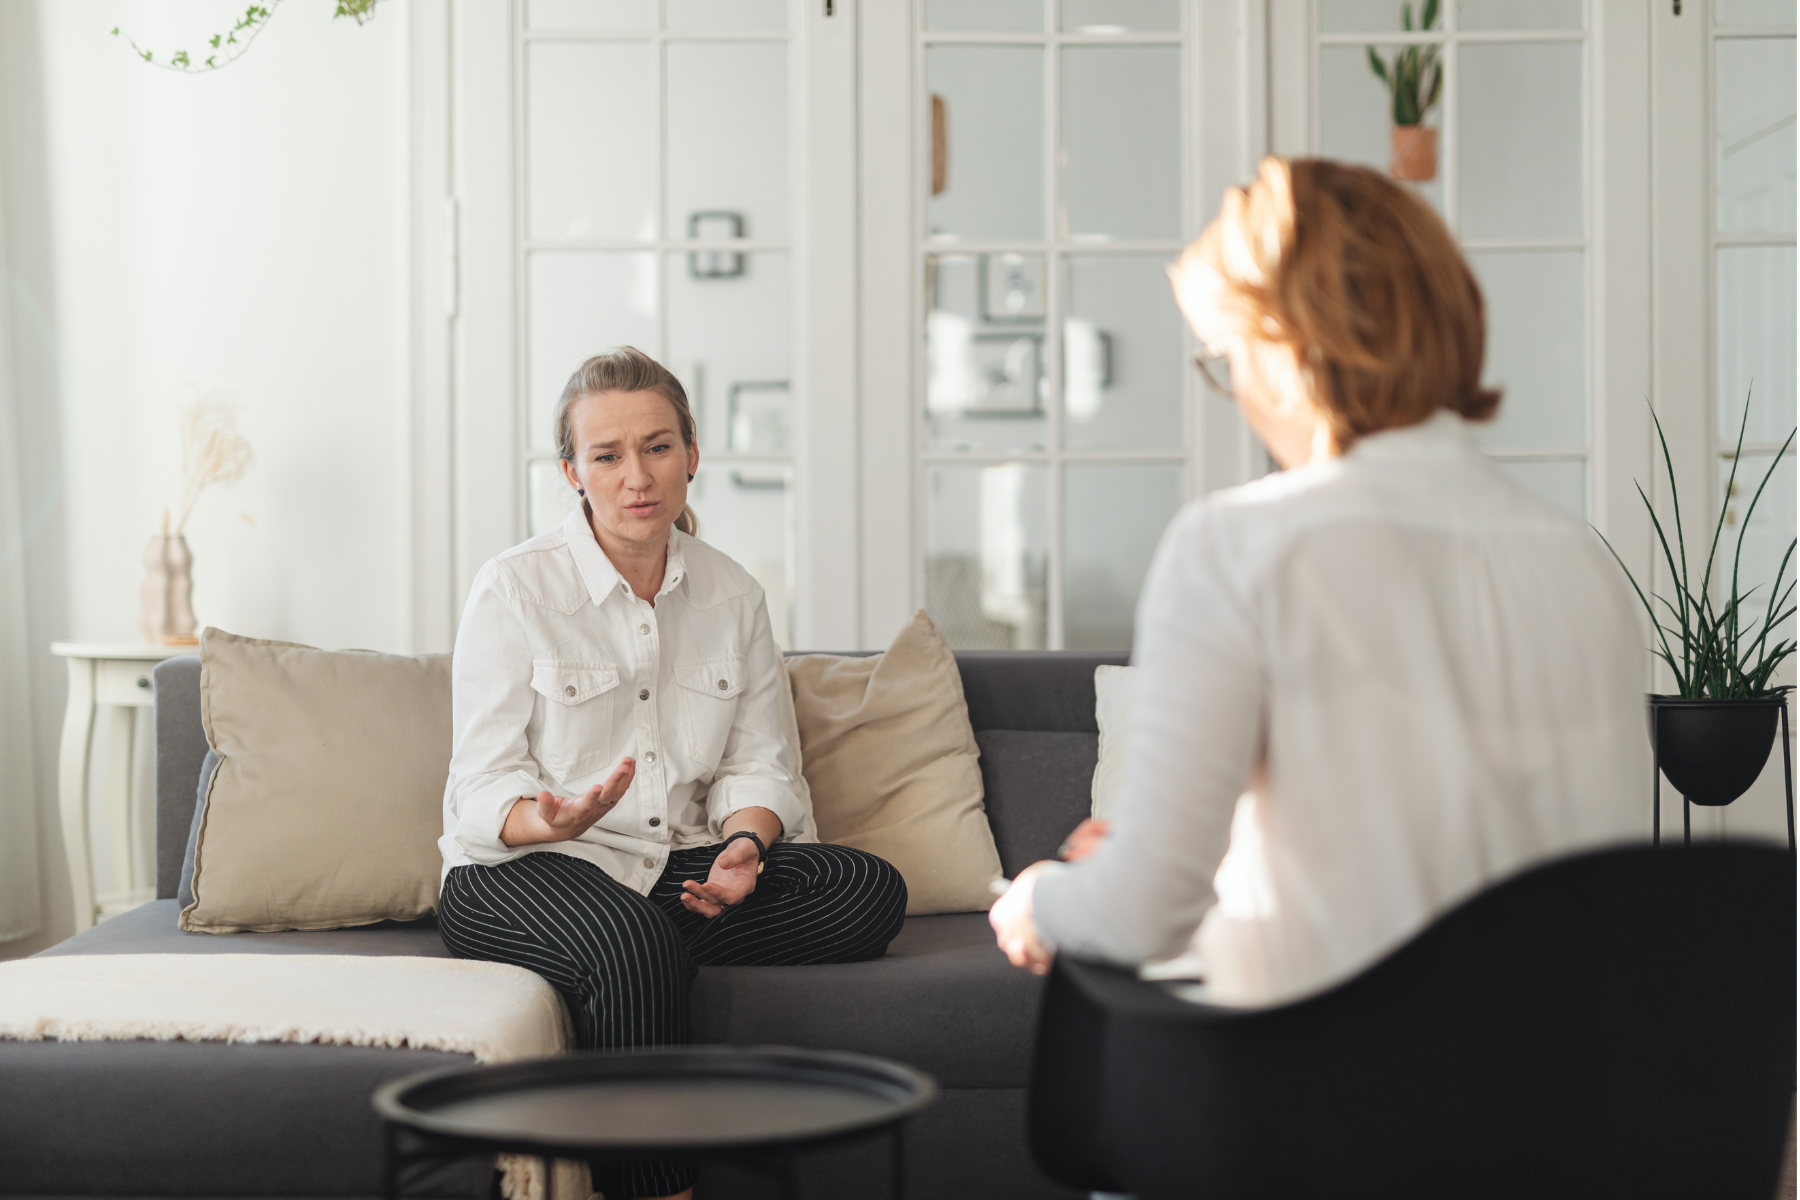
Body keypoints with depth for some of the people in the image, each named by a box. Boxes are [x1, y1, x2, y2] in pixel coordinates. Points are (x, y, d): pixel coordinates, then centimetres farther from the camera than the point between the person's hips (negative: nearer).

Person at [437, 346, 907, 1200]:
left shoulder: (732, 596, 8)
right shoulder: (512, 590, -6)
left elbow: (757, 764, 7)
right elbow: (485, 786, -8)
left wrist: (745, 845, -16)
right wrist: (553, 820, -32)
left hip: (676, 867, 5)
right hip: (517, 871, -5)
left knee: (870, 891, -19)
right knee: (634, 939, -39)